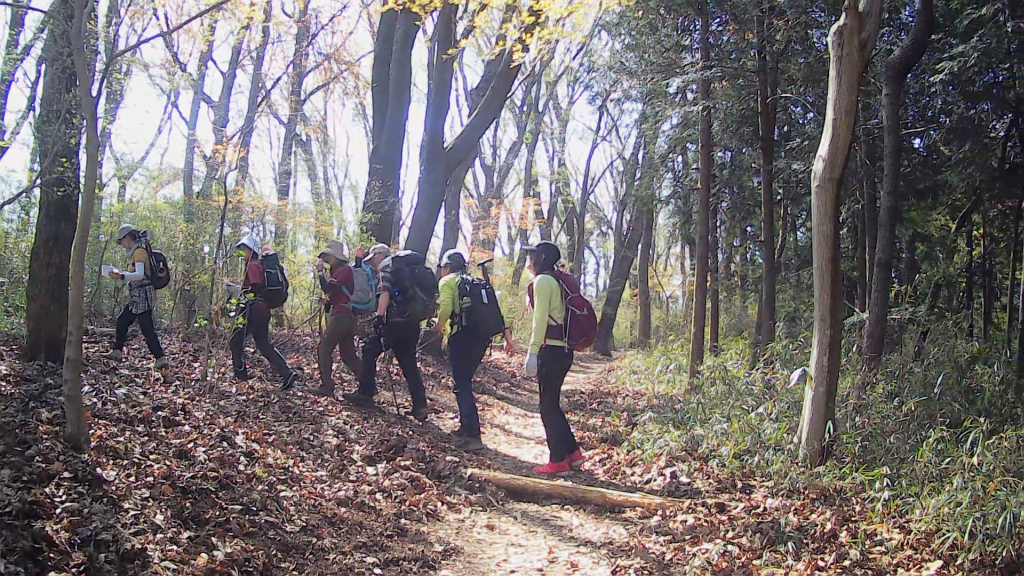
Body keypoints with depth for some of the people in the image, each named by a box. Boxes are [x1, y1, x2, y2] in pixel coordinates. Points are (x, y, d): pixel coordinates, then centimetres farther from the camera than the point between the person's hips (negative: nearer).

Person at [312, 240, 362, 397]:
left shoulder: (343, 270, -12)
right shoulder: (340, 270, 19)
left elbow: (327, 288, -22)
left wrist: (320, 271, -13)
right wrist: (330, 300, 8)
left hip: (342, 316, -10)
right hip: (347, 316, 10)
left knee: (324, 349, -7)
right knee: (348, 355, 10)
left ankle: (327, 387, -9)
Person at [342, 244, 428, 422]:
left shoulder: (386, 269, 0)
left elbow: (385, 293, -16)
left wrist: (379, 317, -23)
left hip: (396, 322, -8)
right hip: (412, 323, 8)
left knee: (370, 350, 7)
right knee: (409, 364, 9)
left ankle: (365, 394, 7)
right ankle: (420, 406, -1)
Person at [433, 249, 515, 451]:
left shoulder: (447, 281, 6)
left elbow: (446, 307, -14)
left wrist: (439, 326, 5)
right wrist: (507, 337, 11)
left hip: (462, 336, -7)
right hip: (483, 336, 7)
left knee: (462, 386, -4)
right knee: (465, 382, 21)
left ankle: (473, 436, -10)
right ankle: (466, 427, 25)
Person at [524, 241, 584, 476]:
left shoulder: (542, 281, -9)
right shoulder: (556, 281, 18)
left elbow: (541, 319, -17)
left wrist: (532, 352, -19)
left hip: (551, 350, -9)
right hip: (562, 350, 9)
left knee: (548, 406, -1)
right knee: (552, 404, 16)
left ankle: (558, 461, 4)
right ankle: (572, 452, 20)